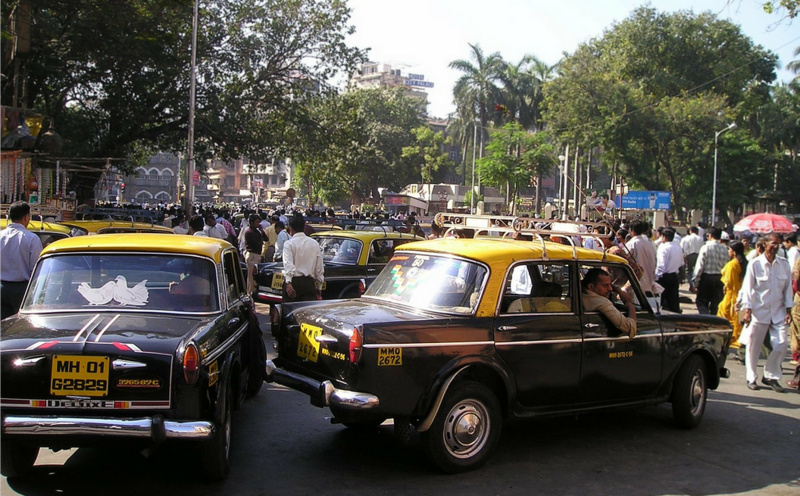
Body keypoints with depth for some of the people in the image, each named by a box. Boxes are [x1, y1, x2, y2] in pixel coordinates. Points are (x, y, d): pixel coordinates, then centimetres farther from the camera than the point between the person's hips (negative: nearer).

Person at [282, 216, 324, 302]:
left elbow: (288, 265, -16)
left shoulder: (289, 244, -2)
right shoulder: (315, 244, 12)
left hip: (293, 282, -3)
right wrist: (319, 287, 20)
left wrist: (288, 283, -26)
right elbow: (320, 268, 13)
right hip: (309, 283, 3)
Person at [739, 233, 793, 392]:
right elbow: (747, 288, -5)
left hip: (778, 312, 3)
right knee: (753, 345, 3)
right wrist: (747, 310, -10)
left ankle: (770, 376, 15)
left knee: (781, 344, -3)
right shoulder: (755, 264, -7)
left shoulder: (784, 264, 2)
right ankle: (751, 378, 19)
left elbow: (788, 288, 6)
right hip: (759, 311, -3)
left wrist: (788, 310, 3)